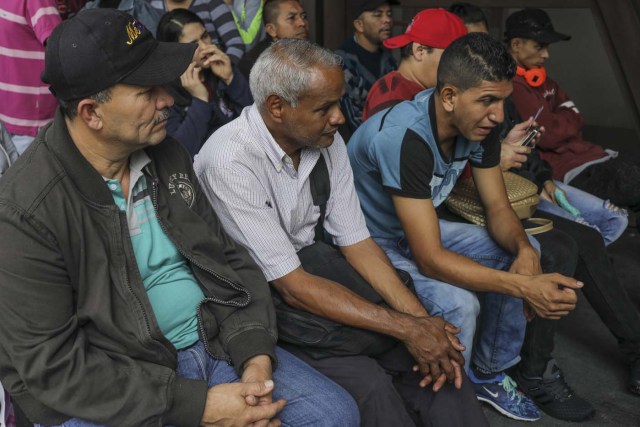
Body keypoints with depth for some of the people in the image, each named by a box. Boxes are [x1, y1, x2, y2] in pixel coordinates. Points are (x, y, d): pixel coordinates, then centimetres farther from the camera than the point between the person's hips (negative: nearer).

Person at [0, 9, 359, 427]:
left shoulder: (168, 155, 1)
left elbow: (229, 256, 6)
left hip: (217, 343, 6)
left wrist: (256, 355, -9)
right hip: (105, 391, -5)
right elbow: (55, 364, -17)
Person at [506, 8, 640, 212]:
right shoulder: (511, 86, -16)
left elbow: (575, 118, 18)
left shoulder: (540, 79, 18)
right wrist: (567, 119, 3)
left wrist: (561, 120, -5)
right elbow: (548, 134, -18)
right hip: (567, 172, -10)